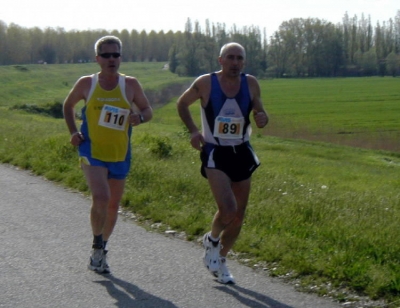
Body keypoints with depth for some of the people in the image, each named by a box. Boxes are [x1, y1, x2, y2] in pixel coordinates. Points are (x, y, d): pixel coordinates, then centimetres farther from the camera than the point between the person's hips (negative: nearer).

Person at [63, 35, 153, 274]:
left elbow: (148, 110, 6)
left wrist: (139, 117, -17)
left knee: (113, 205, 11)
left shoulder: (130, 85, -1)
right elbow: (68, 106, 14)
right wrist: (73, 132, 1)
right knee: (101, 197, -22)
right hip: (92, 151, -2)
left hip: (120, 155, 3)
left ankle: (102, 250, 32)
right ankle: (97, 247, -2)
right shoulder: (86, 84, -2)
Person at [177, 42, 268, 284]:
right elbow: (182, 104, 7)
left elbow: (260, 113, 10)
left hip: (242, 154, 4)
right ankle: (212, 240, 12)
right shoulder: (205, 83, -9)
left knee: (239, 216, 8)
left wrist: (262, 118, -14)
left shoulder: (251, 84, -2)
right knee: (228, 209, -21)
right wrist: (193, 130, -6)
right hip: (215, 155, -4)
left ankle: (220, 260, 30)